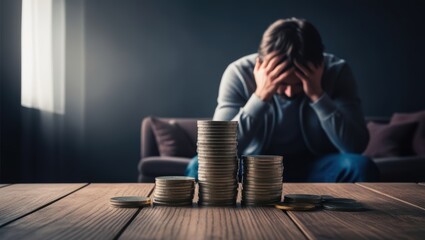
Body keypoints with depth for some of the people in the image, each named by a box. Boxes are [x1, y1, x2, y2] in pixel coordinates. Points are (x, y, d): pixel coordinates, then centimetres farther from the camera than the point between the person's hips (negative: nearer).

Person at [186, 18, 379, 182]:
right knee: (201, 167, -28)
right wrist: (260, 96, -32)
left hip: (312, 169, 1)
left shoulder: (336, 71, -15)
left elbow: (356, 146, -23)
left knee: (360, 167, -30)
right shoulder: (239, 73, -18)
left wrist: (317, 95, -32)